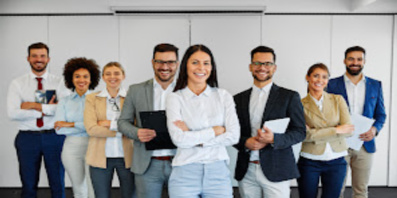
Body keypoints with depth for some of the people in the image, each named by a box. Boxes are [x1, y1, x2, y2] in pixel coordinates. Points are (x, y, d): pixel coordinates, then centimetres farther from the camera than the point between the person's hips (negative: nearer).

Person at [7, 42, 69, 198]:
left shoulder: (59, 82, 2)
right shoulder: (17, 84, 3)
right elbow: (13, 113, -10)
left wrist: (36, 105, -15)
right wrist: (46, 110, -13)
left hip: (54, 137, 0)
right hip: (27, 138, 1)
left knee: (58, 185, 10)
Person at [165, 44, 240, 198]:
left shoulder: (223, 96, 5)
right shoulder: (175, 98, 0)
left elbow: (234, 136, -4)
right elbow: (179, 139, -12)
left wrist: (194, 138, -9)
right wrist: (216, 130, -7)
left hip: (218, 172, 2)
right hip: (185, 173, -1)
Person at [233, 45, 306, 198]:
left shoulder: (290, 97, 3)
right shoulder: (239, 99, 10)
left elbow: (300, 132, 0)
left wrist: (274, 139, -17)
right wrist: (245, 142, -9)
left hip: (275, 171, -2)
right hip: (246, 172, 3)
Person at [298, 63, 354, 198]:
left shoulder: (338, 100, 4)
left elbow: (348, 130, -5)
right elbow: (306, 135, -13)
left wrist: (318, 133, -13)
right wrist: (336, 130, -15)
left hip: (336, 162, 2)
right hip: (309, 162, -1)